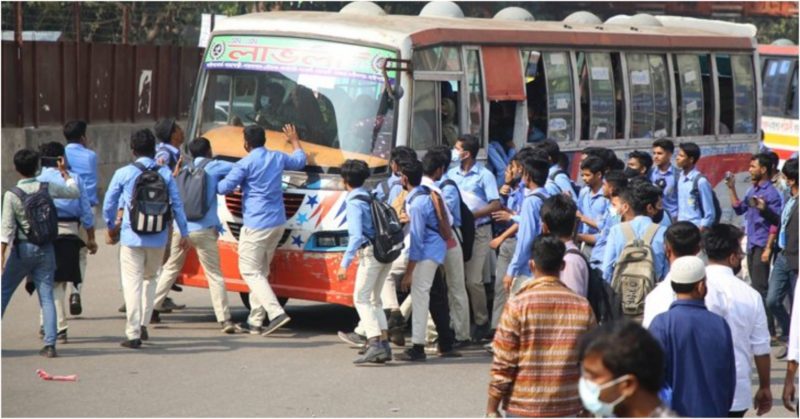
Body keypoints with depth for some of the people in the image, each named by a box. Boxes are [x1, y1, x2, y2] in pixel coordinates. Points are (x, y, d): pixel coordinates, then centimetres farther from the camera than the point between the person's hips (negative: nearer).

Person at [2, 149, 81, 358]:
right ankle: (50, 344, -6)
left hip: (22, 248, -2)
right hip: (45, 248, 2)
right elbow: (75, 192, 13)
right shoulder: (47, 189, -3)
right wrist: (65, 173, 27)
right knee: (46, 296, 2)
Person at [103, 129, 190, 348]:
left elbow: (109, 204, 4)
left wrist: (111, 226, 22)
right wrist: (184, 233, 11)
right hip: (157, 238, 2)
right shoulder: (165, 173, 1)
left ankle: (133, 334, -4)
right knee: (150, 279, 22)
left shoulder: (123, 174, -3)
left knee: (133, 283, 0)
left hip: (132, 237, -2)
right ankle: (144, 325, 20)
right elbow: (177, 204, 2)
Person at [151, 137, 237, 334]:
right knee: (214, 275, 0)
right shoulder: (213, 167, 0)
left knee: (170, 269, 19)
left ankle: (151, 307, 20)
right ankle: (225, 319, -4)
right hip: (204, 229, -4)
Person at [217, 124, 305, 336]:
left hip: (256, 225, -8)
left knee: (250, 271, -4)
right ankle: (255, 321, 14)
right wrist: (294, 140, 45)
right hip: (278, 223, 8)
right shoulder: (278, 158, 9)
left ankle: (276, 312, -19)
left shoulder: (245, 164, -12)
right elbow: (300, 161, 28)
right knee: (261, 271, 14)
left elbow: (224, 188, -13)